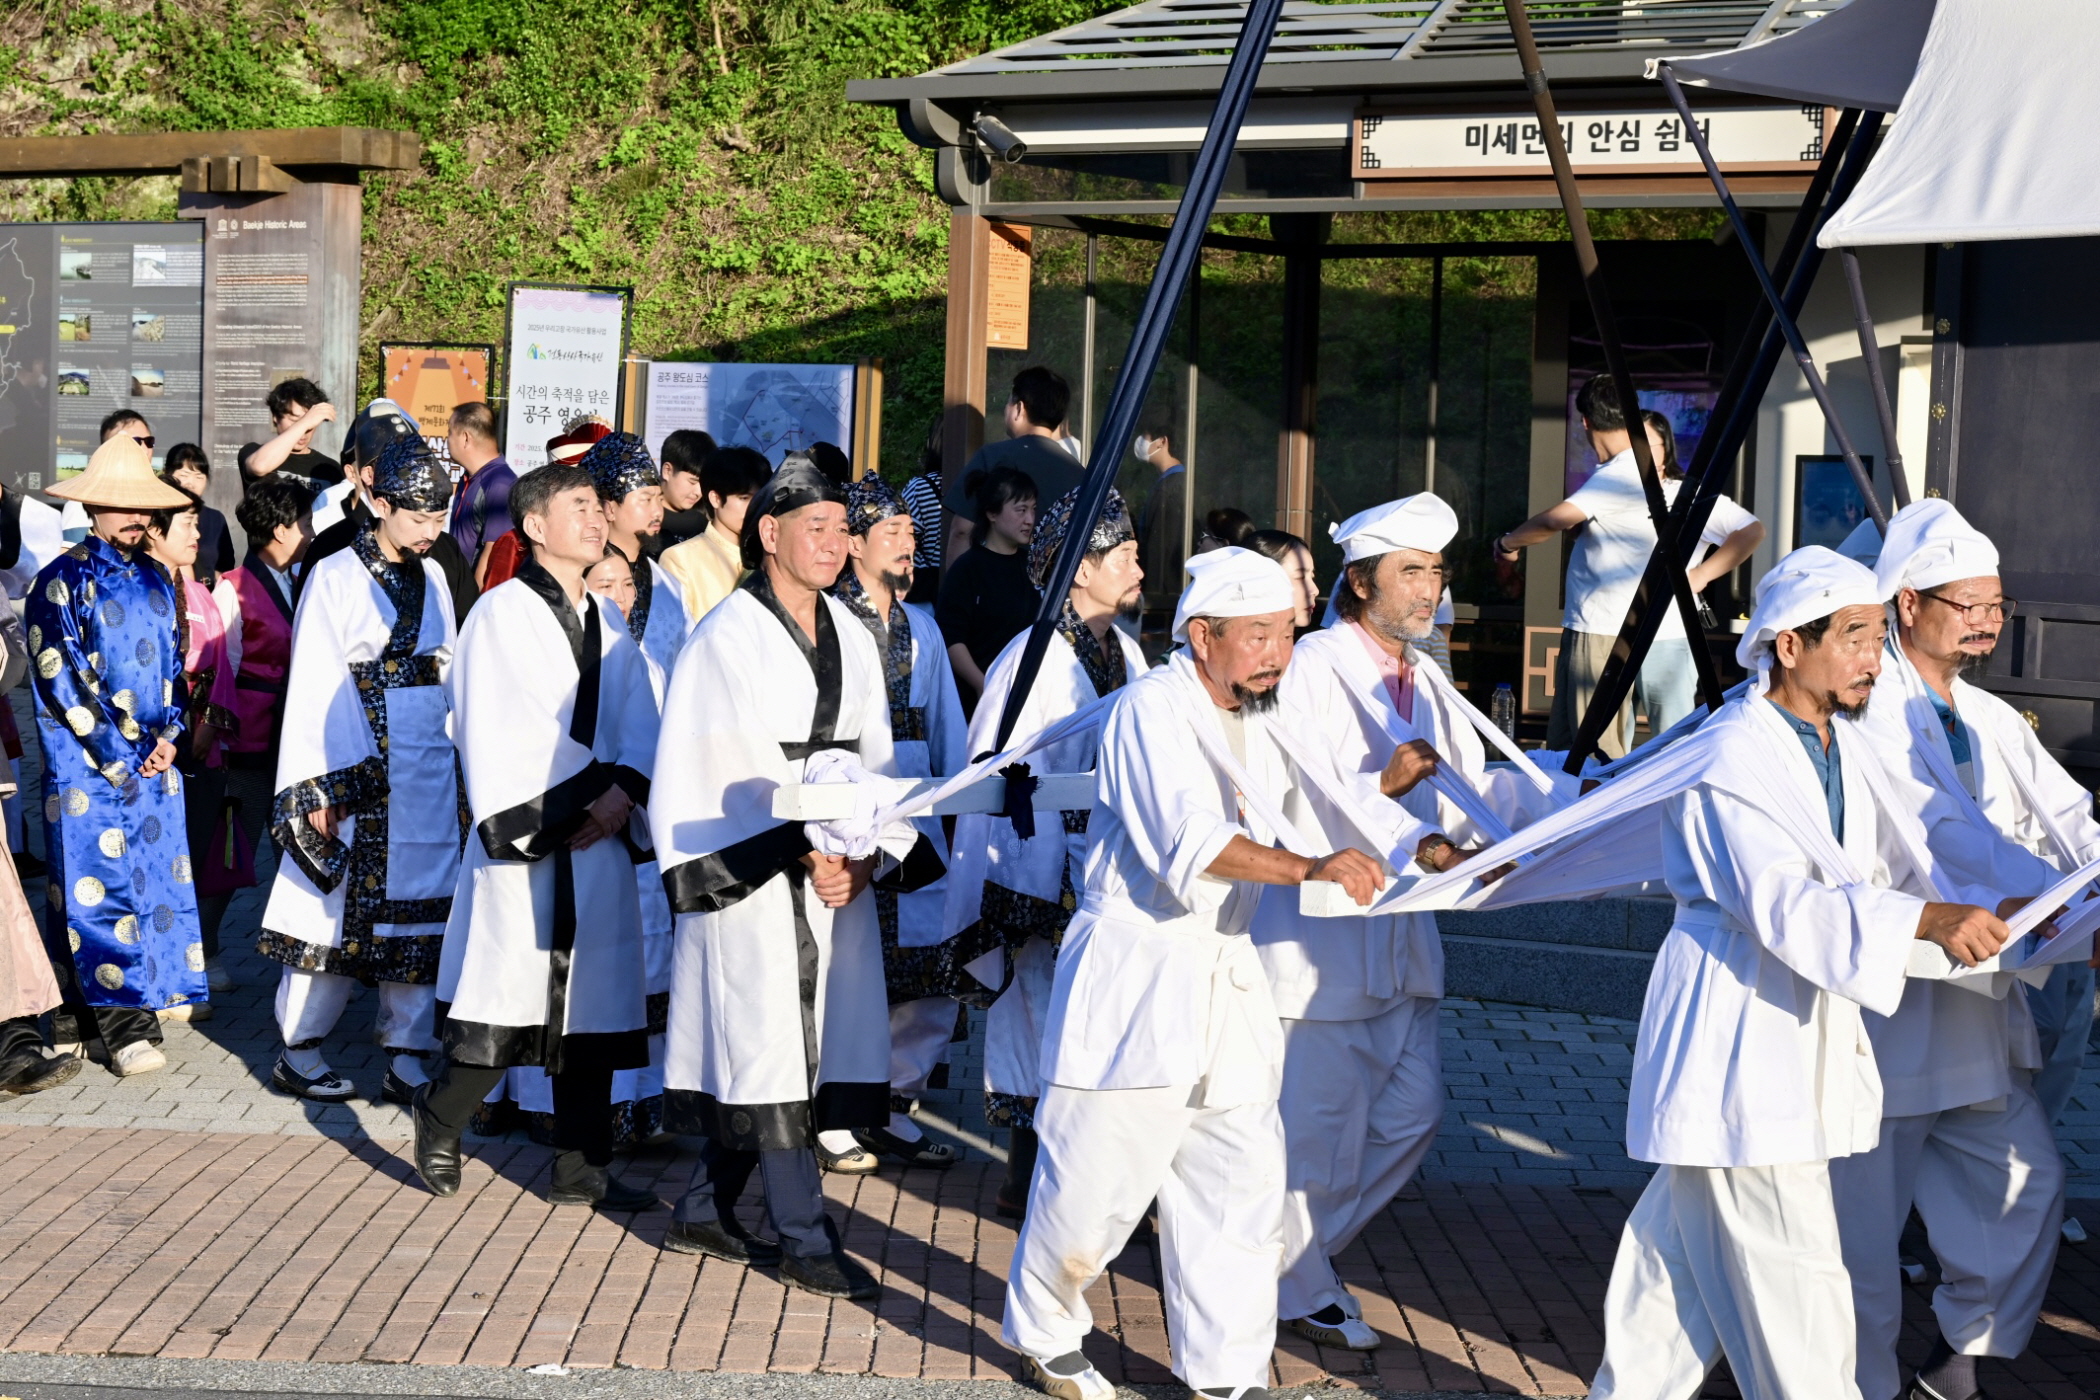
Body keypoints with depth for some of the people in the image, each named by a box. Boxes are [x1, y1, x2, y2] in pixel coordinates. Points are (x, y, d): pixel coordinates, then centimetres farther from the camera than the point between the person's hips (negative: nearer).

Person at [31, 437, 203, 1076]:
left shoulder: (155, 581, 13)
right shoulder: (65, 580, -6)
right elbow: (62, 679, -11)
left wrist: (169, 736, 1)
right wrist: (116, 758, -12)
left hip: (153, 760, 6)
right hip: (88, 764, -6)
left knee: (154, 876, 4)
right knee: (101, 883, -6)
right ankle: (125, 1024, -4)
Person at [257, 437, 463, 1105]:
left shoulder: (433, 578, 12)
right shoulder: (335, 576, -4)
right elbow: (316, 688, -7)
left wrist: (458, 767, 8)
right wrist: (324, 786, -12)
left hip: (429, 777, 5)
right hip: (357, 777, -5)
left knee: (421, 913, 5)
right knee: (338, 908, 0)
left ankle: (407, 1060, 12)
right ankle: (298, 1053, 13)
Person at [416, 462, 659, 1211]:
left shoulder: (608, 623, 15)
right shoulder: (502, 613, -6)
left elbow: (639, 728, 11)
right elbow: (495, 730, -11)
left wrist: (620, 792, -7)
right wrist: (559, 812, -11)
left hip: (599, 844, 6)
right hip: (523, 841, -6)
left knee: (593, 1001, 7)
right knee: (508, 1004, -6)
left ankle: (582, 1169, 15)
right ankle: (440, 1119, 20)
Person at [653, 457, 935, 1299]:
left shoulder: (851, 638, 12)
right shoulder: (729, 635, -6)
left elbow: (875, 757, 10)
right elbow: (742, 767, -12)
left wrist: (868, 851, -4)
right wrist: (806, 849, -15)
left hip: (838, 875, 6)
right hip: (751, 875, -6)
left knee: (760, 1054, 10)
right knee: (770, 1046, -3)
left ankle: (703, 1213, 25)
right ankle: (805, 1243, 4)